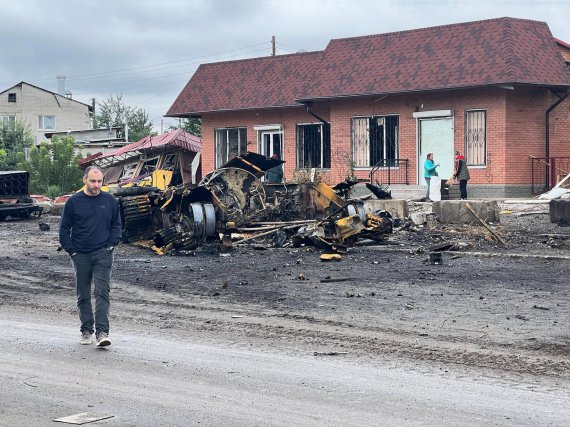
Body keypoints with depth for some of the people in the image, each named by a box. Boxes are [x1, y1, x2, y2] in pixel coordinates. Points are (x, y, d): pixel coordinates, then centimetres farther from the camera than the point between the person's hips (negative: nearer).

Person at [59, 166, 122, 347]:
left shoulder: (110, 201, 3)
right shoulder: (73, 202, 0)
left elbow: (116, 225, 14)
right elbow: (64, 228, 5)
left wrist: (112, 244, 1)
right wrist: (71, 250, -2)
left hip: (103, 254, -1)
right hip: (81, 255, 1)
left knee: (102, 292, -11)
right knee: (83, 296, 9)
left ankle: (102, 332, -14)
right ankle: (86, 330, 21)